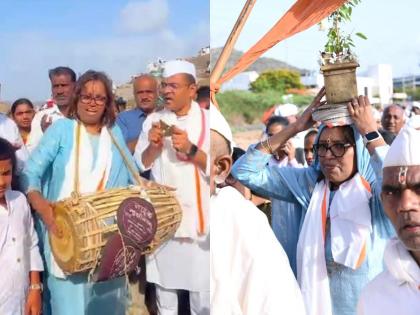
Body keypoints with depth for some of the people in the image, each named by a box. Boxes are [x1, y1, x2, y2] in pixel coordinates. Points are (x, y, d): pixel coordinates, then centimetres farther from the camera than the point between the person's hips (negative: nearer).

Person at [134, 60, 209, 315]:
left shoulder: (207, 120, -4)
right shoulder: (154, 120, 4)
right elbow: (139, 164, 6)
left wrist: (191, 149, -24)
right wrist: (153, 147, -12)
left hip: (198, 216, -2)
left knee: (201, 283, 2)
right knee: (163, 281, 14)